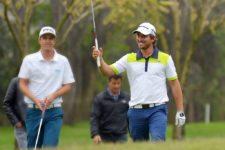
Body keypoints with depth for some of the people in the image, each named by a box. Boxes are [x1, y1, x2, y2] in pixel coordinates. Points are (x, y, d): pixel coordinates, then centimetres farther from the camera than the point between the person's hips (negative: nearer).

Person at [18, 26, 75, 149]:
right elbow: (22, 84, 2)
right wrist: (36, 100, -13)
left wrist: (53, 96, -11)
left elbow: (68, 86, 6)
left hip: (54, 111, 0)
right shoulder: (29, 60, 3)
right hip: (34, 110, 0)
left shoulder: (63, 61, 5)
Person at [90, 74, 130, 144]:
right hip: (105, 137, -2)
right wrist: (95, 134, -18)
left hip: (121, 136, 2)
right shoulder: (99, 98, -3)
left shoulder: (126, 98, 6)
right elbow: (94, 117, -6)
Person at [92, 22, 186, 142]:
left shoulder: (165, 59, 4)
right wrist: (100, 59, -20)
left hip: (157, 110, -3)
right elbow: (108, 71, 1)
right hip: (136, 111, 3)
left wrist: (180, 111, 0)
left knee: (158, 142, -21)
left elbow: (174, 84, 5)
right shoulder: (129, 59, 9)